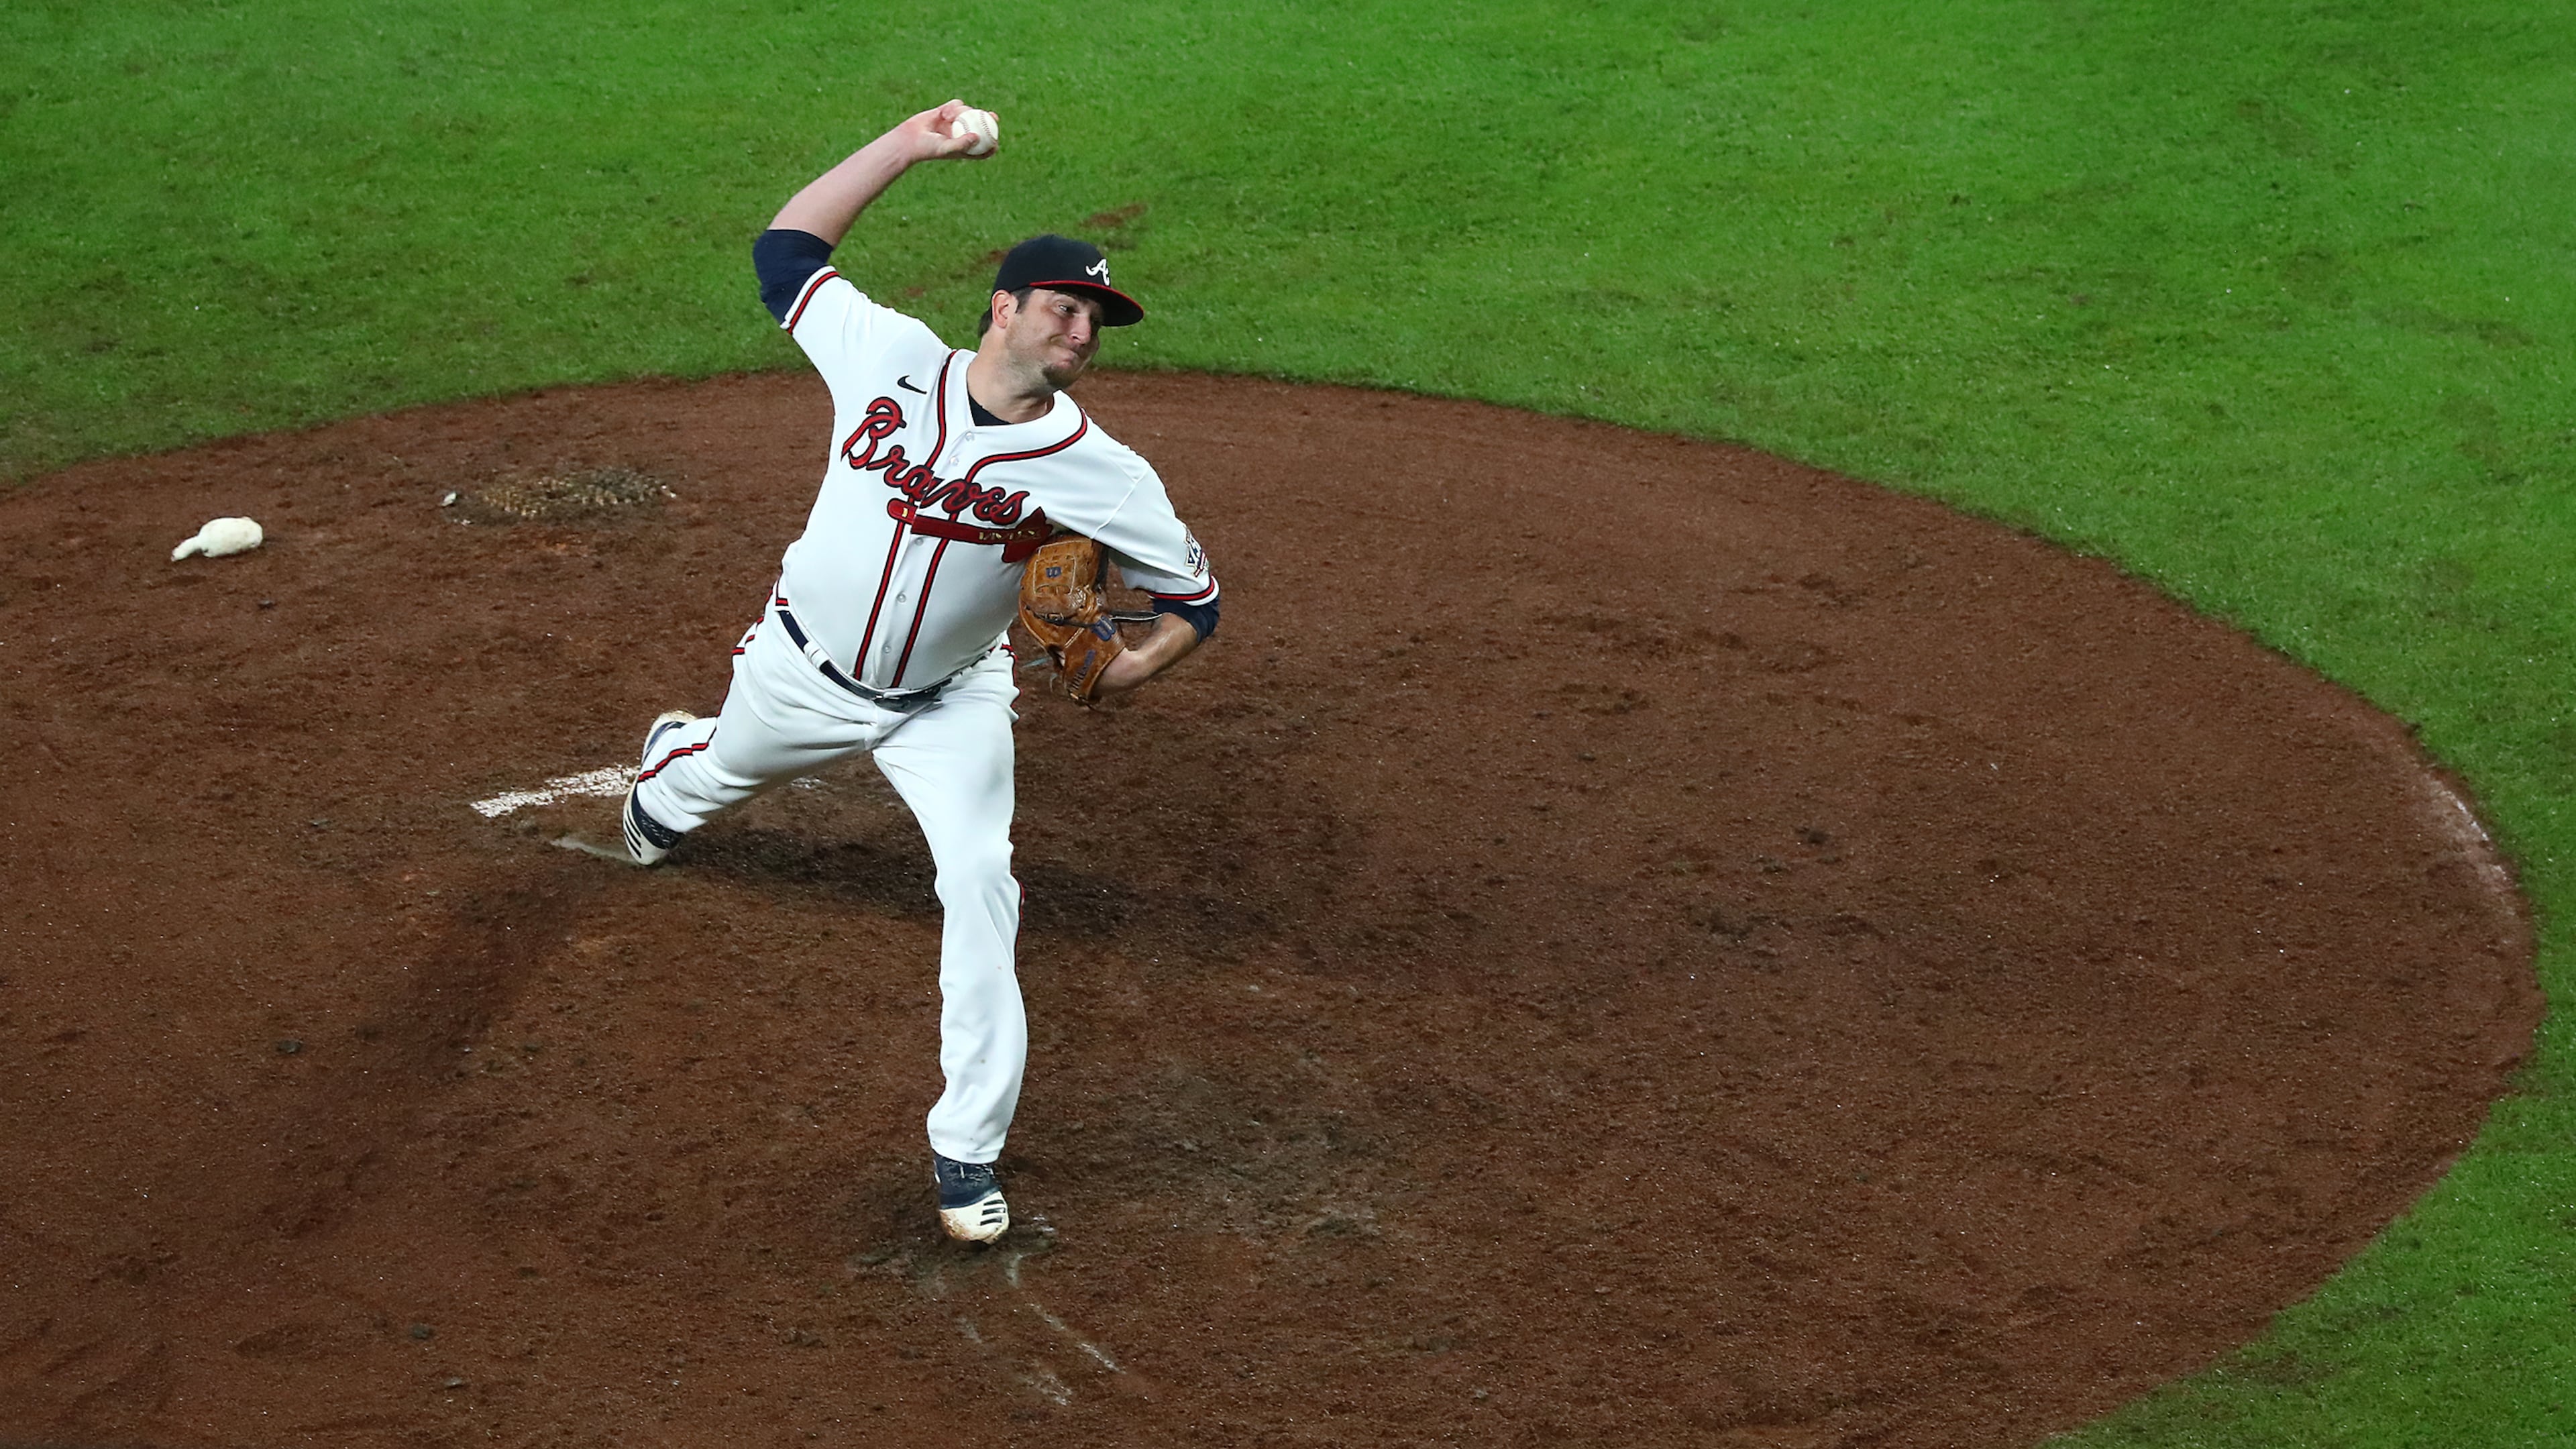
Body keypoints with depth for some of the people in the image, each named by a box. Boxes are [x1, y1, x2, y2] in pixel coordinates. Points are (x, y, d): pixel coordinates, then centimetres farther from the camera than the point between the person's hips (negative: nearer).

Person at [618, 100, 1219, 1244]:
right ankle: (670, 768, 72)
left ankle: (968, 1151, -10)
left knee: (980, 884, -19)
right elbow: (786, 248, -8)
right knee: (721, 772, 29)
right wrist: (908, 145, -15)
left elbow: (1193, 594, -12)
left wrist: (1139, 664, -34)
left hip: (948, 704, -2)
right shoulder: (890, 357, -17)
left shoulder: (1095, 472, -21)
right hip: (802, 671, 2)